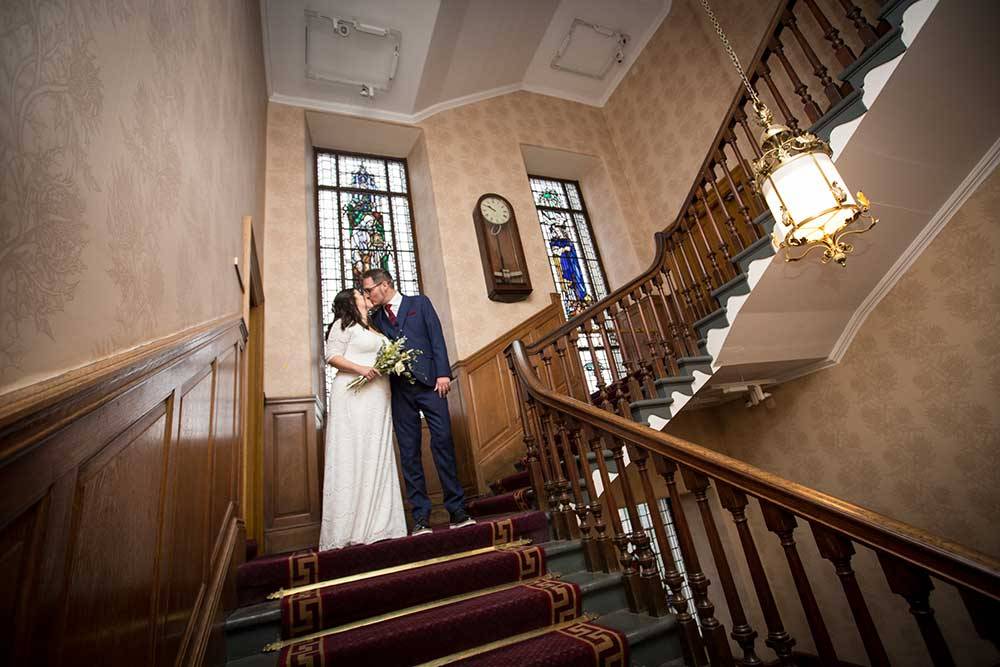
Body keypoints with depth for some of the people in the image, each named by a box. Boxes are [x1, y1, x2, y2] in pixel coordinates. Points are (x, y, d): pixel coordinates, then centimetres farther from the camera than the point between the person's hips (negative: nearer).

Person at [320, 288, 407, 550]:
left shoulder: (374, 329, 24)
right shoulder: (345, 323, 3)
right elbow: (332, 356, -7)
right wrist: (361, 369, -18)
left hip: (378, 400, 7)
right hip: (353, 395, -7)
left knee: (377, 456, 4)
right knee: (352, 456, -8)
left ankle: (377, 524, 9)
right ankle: (349, 528, -3)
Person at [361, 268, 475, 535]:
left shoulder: (420, 303, 9)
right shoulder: (376, 318, 18)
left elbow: (437, 338, 1)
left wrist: (443, 373, -9)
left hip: (428, 383, -3)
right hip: (399, 390, 3)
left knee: (443, 443, -5)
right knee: (409, 452, 2)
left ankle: (457, 509, 4)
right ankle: (420, 516, 9)